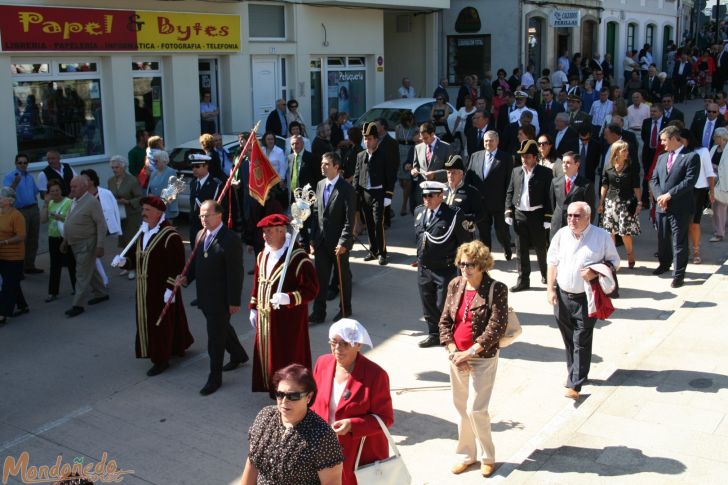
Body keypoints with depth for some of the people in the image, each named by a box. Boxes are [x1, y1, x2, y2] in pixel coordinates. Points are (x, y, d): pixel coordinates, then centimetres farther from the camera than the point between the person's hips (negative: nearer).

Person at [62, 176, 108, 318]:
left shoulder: (92, 202, -18)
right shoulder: (75, 201, 8)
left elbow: (101, 225, -19)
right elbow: (70, 222, 18)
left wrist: (100, 246, -22)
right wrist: (65, 240, 19)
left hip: (86, 245, -9)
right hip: (75, 244, 9)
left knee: (82, 275, -4)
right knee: (90, 270, 19)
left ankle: (77, 305, 0)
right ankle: (102, 293, 34)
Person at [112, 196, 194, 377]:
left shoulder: (170, 236, -18)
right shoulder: (143, 232, 8)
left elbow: (177, 266, -20)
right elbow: (136, 257, 14)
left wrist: (171, 288, -22)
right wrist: (124, 261, -6)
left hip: (162, 289, -9)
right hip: (145, 289, 9)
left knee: (160, 322, 1)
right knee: (147, 320, 18)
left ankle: (161, 358, 15)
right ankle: (176, 347, 36)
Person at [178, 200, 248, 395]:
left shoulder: (230, 240, -21)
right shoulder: (200, 235, 4)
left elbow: (236, 273, -18)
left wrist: (234, 302, -16)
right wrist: (187, 277, -5)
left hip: (221, 299, -8)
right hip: (205, 297, 8)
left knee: (215, 338, 2)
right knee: (222, 328, 26)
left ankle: (215, 378, 18)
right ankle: (238, 355, 49)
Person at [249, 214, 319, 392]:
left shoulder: (298, 258, -19)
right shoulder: (263, 255, 6)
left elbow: (311, 289, -20)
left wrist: (289, 298, -32)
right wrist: (253, 308, 16)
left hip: (288, 320, -7)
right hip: (265, 319, 7)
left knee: (288, 357, 2)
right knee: (267, 355, 17)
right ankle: (273, 389, 35)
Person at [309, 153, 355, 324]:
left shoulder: (346, 188, -12)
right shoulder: (320, 185, 7)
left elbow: (349, 218, -15)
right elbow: (315, 213, 10)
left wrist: (343, 242, -19)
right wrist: (313, 240, 7)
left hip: (338, 242, -5)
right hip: (321, 241, 5)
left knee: (343, 277, 10)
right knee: (320, 277, 5)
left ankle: (345, 309, 26)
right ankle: (318, 313, 11)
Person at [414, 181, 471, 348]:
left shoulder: (453, 214, -14)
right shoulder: (419, 212, 5)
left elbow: (467, 241, -9)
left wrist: (454, 258, -6)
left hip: (444, 269, -6)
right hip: (423, 268, 6)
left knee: (444, 305, -1)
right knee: (428, 304, 15)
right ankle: (434, 334, 32)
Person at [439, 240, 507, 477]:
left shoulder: (496, 289, -13)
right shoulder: (455, 285, 1)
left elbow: (496, 327, -18)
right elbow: (444, 321, 3)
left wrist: (469, 353, -18)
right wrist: (454, 352, -9)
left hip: (483, 358, -5)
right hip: (456, 357, 5)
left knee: (475, 409, -4)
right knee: (461, 408, 14)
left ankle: (488, 457, 18)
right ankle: (466, 455, 30)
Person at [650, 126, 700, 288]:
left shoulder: (691, 157, -6)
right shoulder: (662, 157, 14)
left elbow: (689, 181, -15)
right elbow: (654, 180, 10)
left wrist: (669, 195, -17)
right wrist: (659, 196, -7)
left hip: (680, 208, -6)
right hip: (662, 207, 6)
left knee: (679, 242, -2)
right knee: (662, 238, 18)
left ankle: (678, 274, 6)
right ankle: (664, 264, 38)